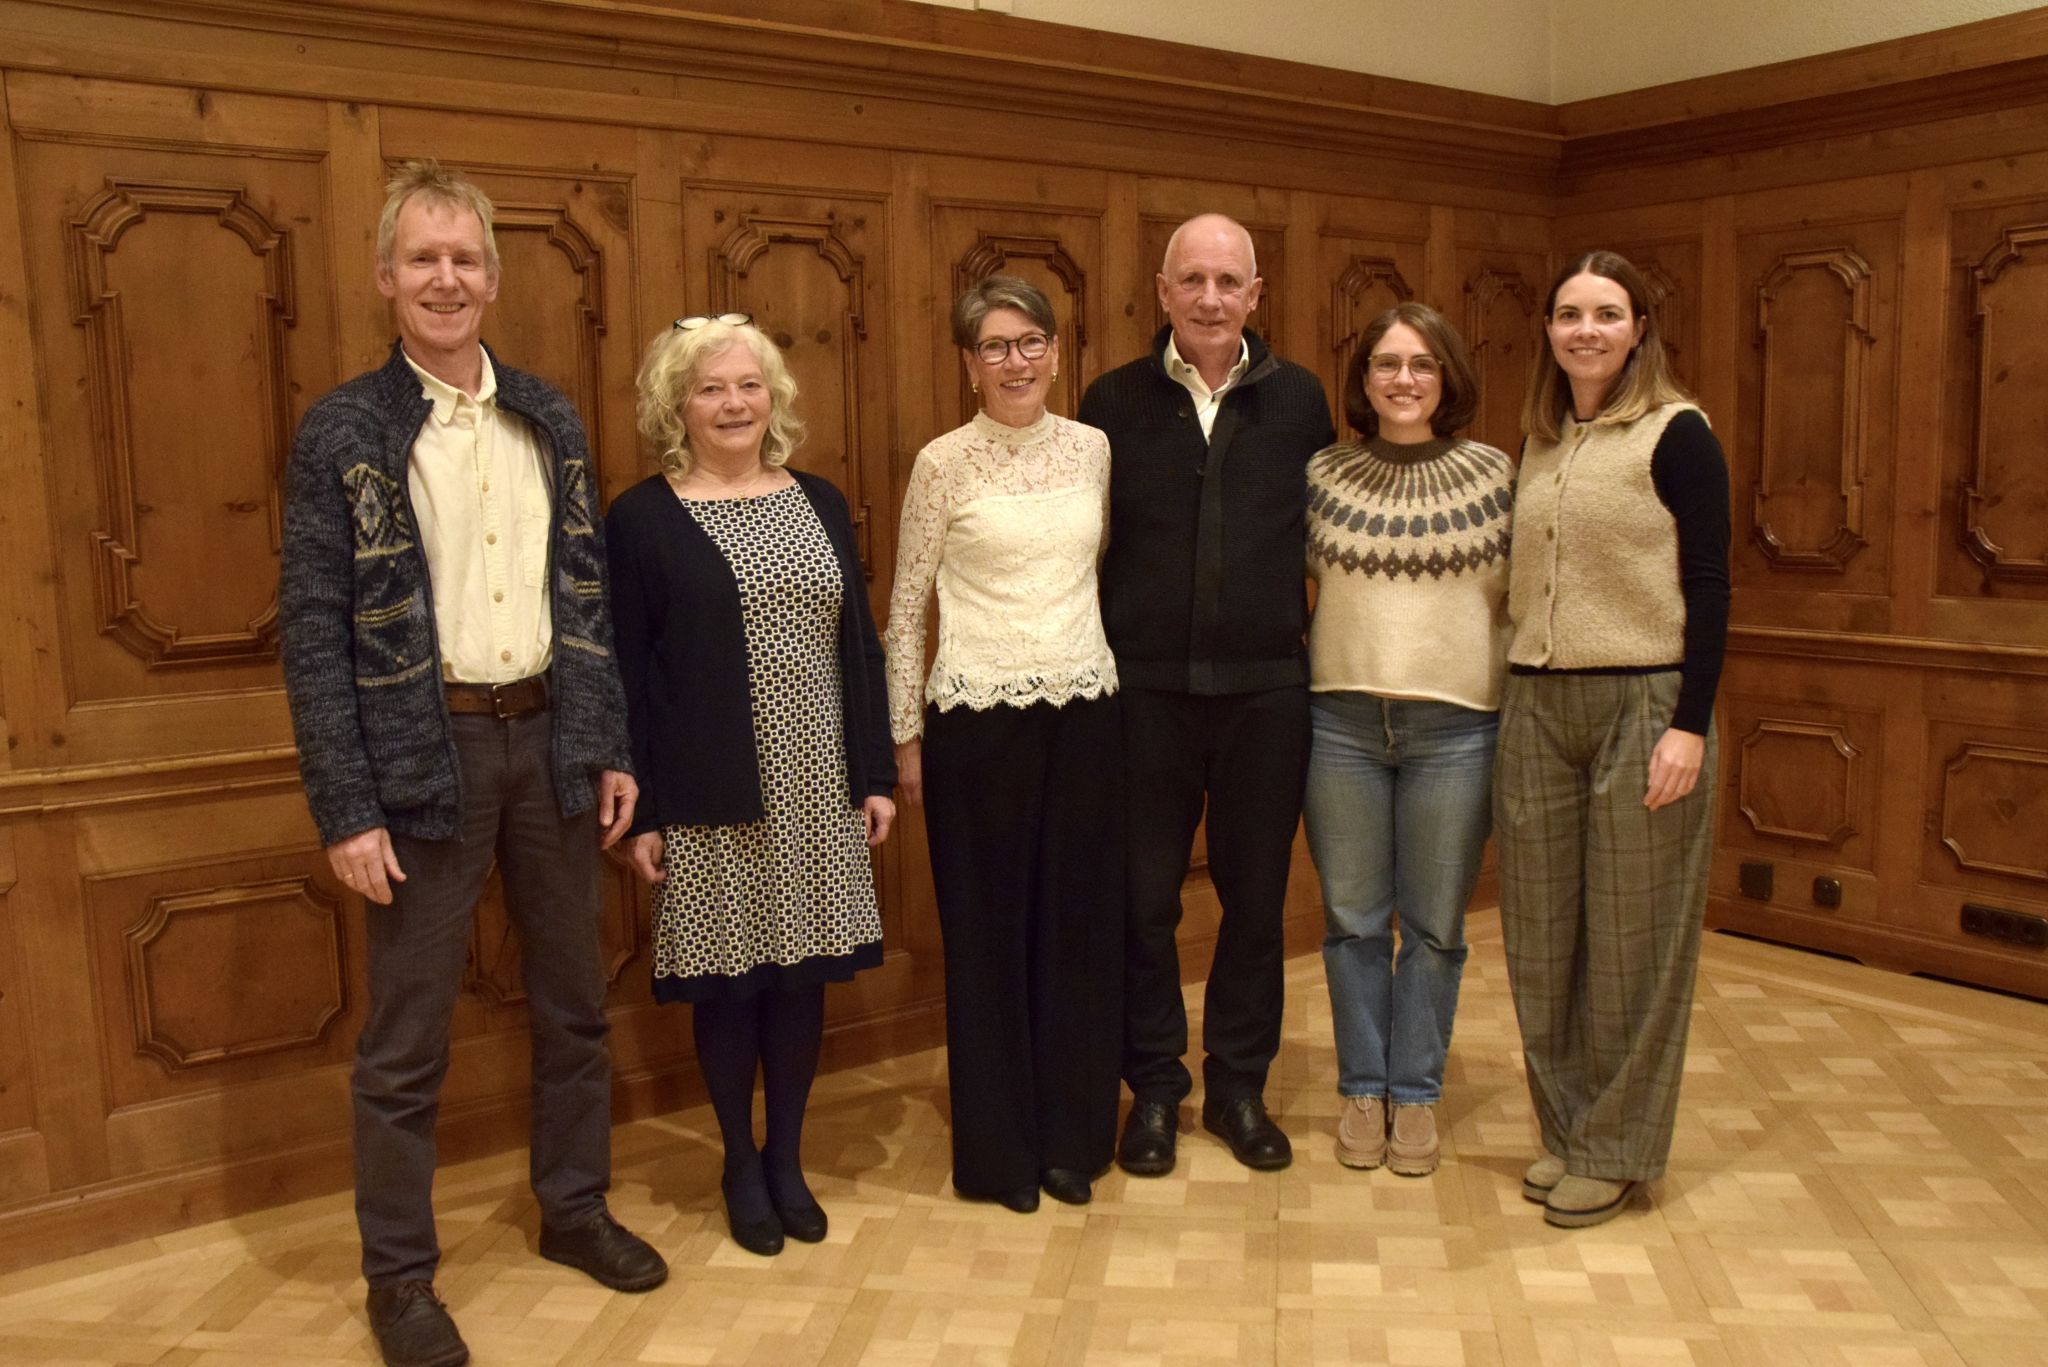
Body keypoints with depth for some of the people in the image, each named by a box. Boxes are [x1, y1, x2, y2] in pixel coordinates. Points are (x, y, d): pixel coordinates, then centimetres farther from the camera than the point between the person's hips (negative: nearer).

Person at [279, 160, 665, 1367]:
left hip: (550, 739, 4)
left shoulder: (551, 420, 7)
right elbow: (314, 629, -8)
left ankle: (575, 1209, 35)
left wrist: (613, 747, 6)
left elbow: (591, 593, 10)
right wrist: (347, 809, -13)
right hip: (423, 751, -4)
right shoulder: (341, 431, -6)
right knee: (408, 1039, 6)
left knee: (574, 1003, 15)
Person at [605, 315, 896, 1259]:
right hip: (713, 798, -3)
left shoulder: (819, 504, 9)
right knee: (728, 981, 6)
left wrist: (876, 775, 6)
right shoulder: (641, 519, -3)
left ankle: (787, 1160, 28)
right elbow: (626, 674, -4)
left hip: (817, 791, 4)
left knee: (804, 971, 10)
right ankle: (741, 1166, 26)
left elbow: (859, 644, 10)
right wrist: (641, 812, -8)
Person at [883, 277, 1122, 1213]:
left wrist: (1120, 686, 12)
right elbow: (905, 608, -1)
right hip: (978, 718, -3)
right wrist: (907, 737, -1)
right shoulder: (944, 465, -5)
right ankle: (999, 1150, 21)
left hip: (1084, 712, 4)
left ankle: (1073, 1137, 25)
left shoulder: (1092, 449, 5)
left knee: (1082, 926, 9)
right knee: (988, 932, 6)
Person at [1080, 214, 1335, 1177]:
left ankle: (1239, 1085, 27)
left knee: (1257, 897, 10)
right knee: (1142, 898, 7)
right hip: (1145, 690, -1)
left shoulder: (1299, 400, 5)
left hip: (1265, 690, 1)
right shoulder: (1114, 401, 2)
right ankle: (1153, 1087, 24)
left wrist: (1305, 628, 5)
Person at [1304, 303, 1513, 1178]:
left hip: (1455, 728, 0)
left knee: (1435, 925, 8)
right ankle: (1362, 1089, 25)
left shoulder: (1493, 476, 2)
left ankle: (1416, 1094, 23)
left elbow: (1515, 601, 6)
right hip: (1340, 721, 1)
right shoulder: (1322, 476, 3)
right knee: (1353, 918, 9)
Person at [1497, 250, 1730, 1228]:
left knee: (1630, 938, 3)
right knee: (1539, 934, 9)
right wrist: (1516, 696, 9)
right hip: (1536, 707, 6)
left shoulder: (1675, 435, -4)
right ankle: (1564, 1128, 25)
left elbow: (1707, 587, -8)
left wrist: (1689, 725, -15)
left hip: (1644, 705, -5)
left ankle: (1616, 1150, 17)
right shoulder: (1539, 445, 13)